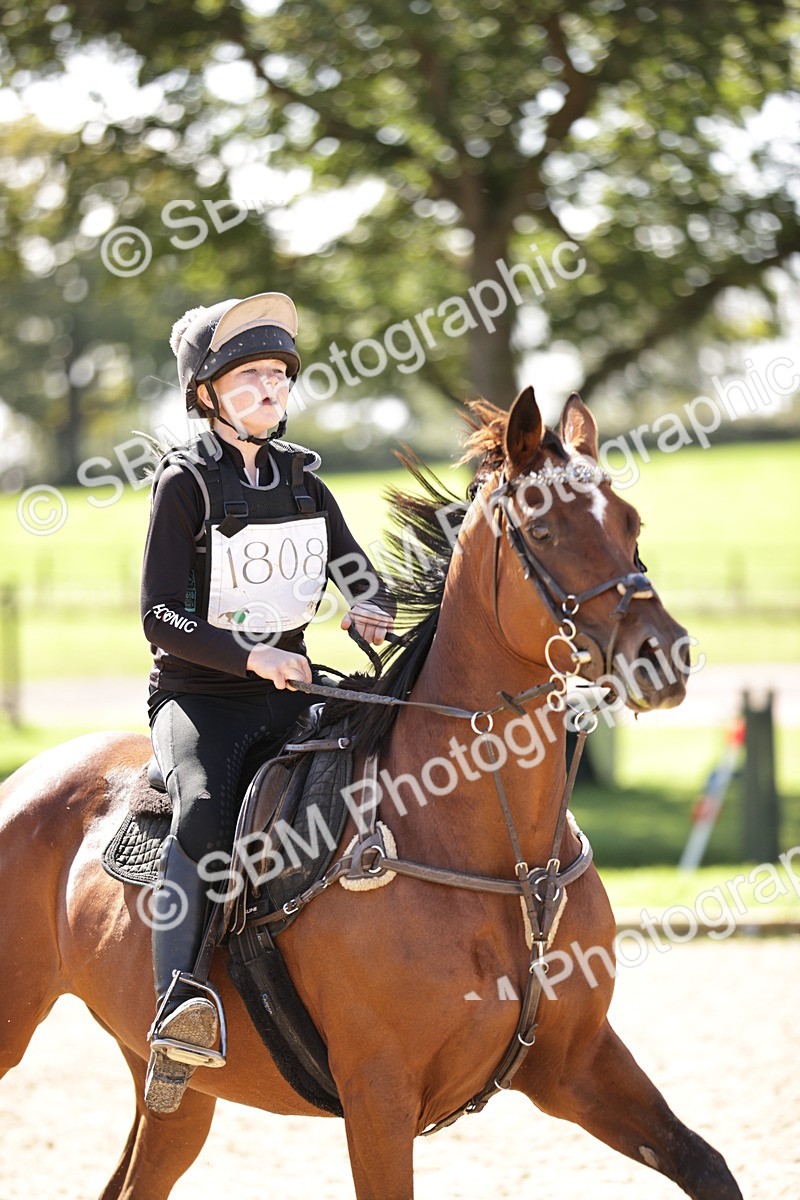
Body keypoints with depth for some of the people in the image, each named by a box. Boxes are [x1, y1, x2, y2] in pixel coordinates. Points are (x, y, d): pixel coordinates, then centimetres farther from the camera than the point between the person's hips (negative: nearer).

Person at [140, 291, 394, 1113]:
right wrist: (251, 656, -24)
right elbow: (161, 617, -10)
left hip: (286, 690, 6)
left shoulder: (300, 476, 11)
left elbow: (360, 573, 20)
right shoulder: (186, 481, -5)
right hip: (196, 695, -6)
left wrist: (373, 611, -5)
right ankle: (180, 1009, -48)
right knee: (204, 810, -34)